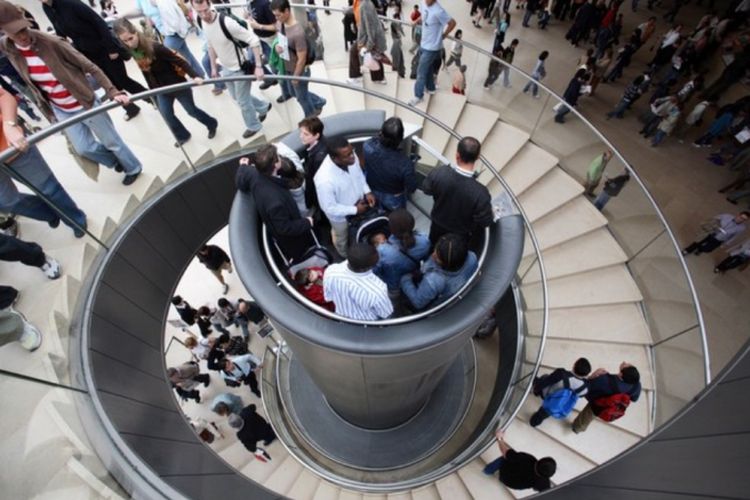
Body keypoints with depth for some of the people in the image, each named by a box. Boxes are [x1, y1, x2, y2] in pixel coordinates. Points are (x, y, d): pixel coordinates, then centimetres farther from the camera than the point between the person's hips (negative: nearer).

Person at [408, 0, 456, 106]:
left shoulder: (438, 11, -28)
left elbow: (452, 23, -18)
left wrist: (443, 35, -8)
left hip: (432, 47, -8)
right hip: (423, 44, 8)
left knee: (421, 72, -1)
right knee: (427, 68, 23)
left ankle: (418, 96, 14)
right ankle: (430, 88, 43)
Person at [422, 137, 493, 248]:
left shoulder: (438, 173, -32)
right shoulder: (480, 193, -40)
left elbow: (426, 189, -11)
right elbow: (485, 221, -24)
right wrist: (489, 208, -3)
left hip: (438, 224, 2)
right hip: (461, 234, -2)